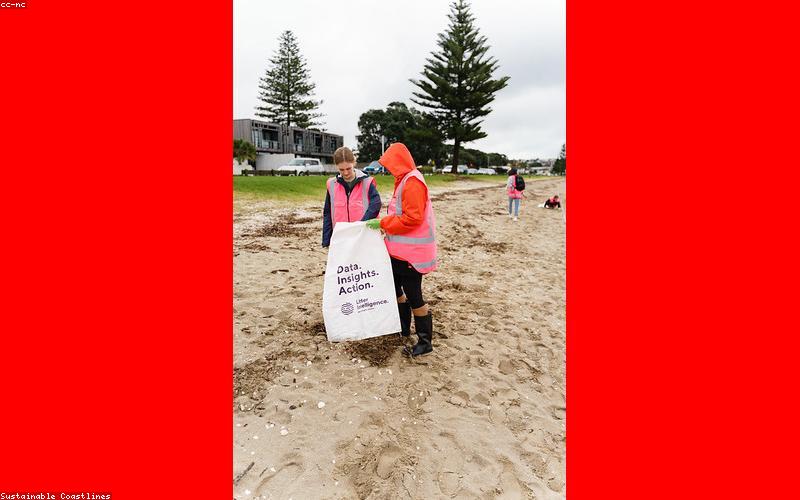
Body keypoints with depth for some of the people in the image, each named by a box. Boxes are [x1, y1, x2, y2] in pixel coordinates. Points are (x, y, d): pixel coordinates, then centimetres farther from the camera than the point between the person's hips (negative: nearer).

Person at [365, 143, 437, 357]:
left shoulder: (413, 182, -17)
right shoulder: (403, 180, 14)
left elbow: (412, 218, -24)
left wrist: (383, 223, -16)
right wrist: (385, 225, 7)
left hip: (412, 251, -10)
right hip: (400, 248, 10)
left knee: (413, 295, -1)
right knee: (395, 287, 20)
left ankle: (425, 341, 15)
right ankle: (404, 327, 38)